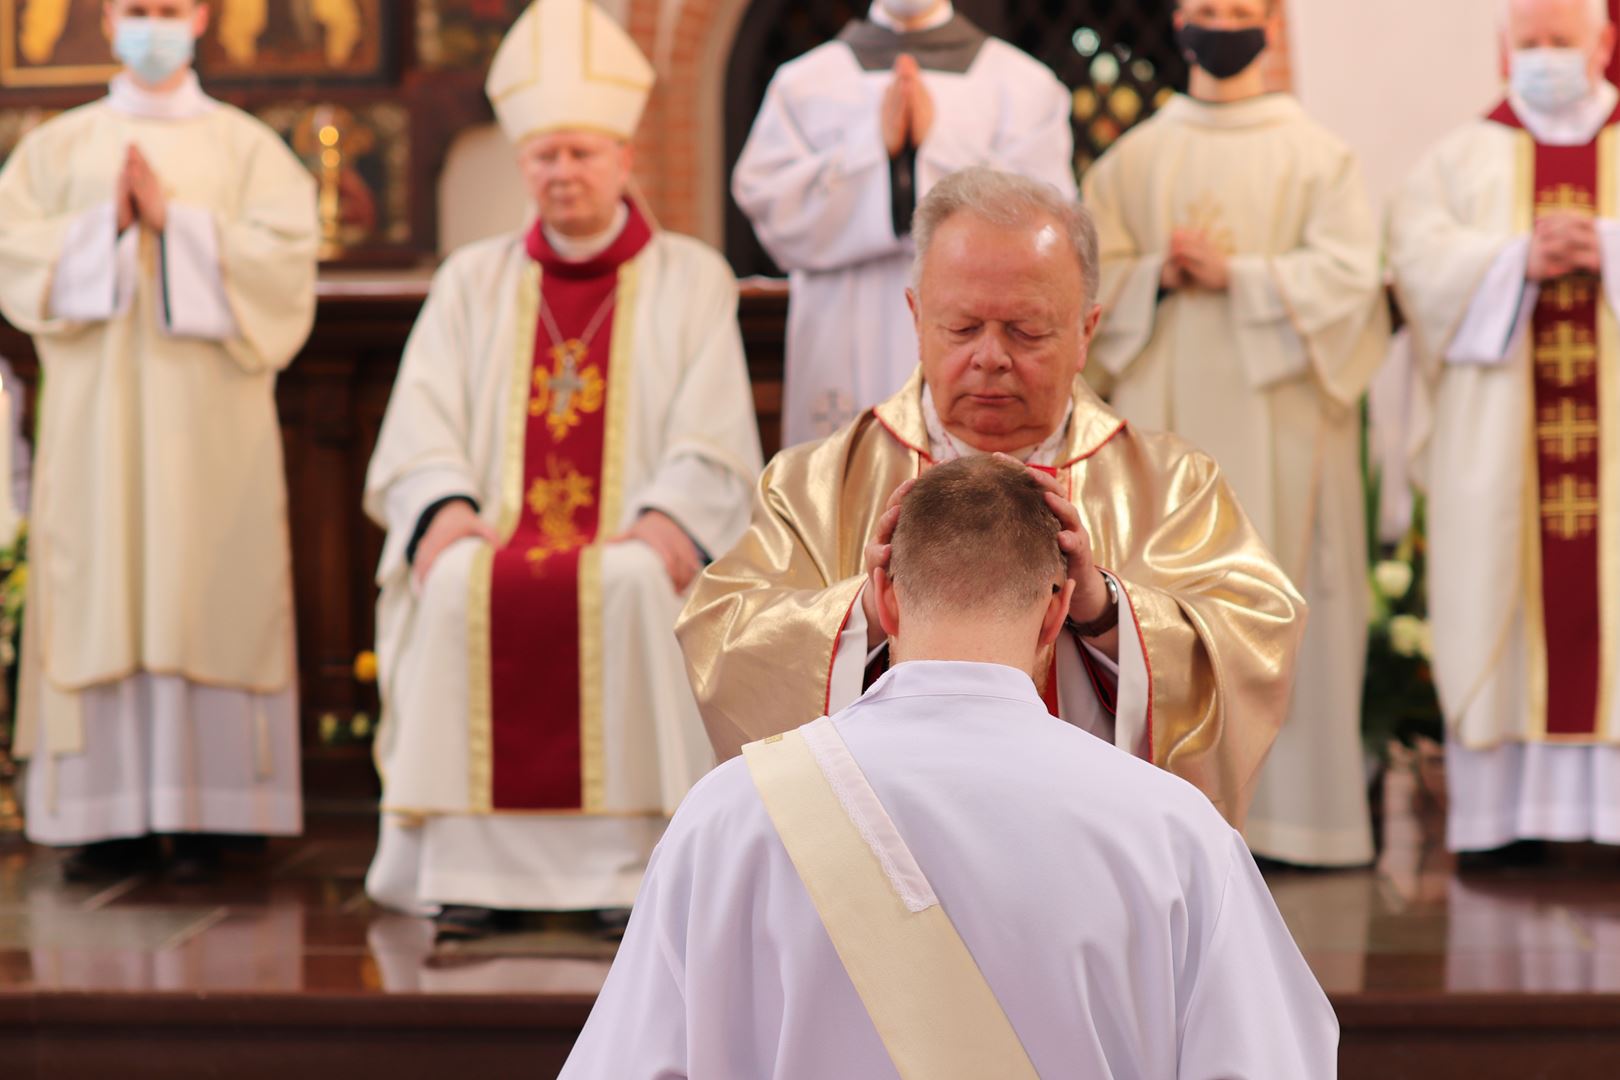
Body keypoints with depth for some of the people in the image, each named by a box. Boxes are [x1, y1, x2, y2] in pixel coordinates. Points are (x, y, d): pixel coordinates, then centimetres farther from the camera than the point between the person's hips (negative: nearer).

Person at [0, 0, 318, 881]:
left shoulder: (246, 146, 10)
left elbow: (286, 251, -4)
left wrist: (174, 220, -10)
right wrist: (106, 222, -11)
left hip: (210, 412, -1)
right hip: (95, 411, 1)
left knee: (209, 597, -5)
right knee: (101, 600, -3)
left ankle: (205, 813, -2)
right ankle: (115, 815, -1)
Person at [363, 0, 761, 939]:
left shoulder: (691, 280, 12)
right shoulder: (473, 282, 18)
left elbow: (715, 441, 1)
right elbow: (421, 430, 6)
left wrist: (667, 517, -19)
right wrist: (444, 508, -15)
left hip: (635, 550, -2)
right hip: (499, 537, 2)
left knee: (631, 587, -36)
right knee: (458, 586, -32)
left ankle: (635, 861, -30)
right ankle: (471, 863, -29)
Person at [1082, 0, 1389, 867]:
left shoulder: (1319, 158, 5)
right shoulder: (1134, 158, 14)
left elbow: (1347, 272, -5)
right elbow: (1090, 269, 9)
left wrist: (1237, 274, -15)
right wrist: (1160, 275, -10)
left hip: (1276, 414, -2)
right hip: (1163, 413, 2)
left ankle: (1285, 805, 0)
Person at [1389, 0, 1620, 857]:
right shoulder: (1462, 159, 14)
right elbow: (1419, 254, -1)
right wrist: (1520, 257, -16)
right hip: (1498, 441, 0)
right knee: (1504, 606, -5)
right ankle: (1503, 807, -4)